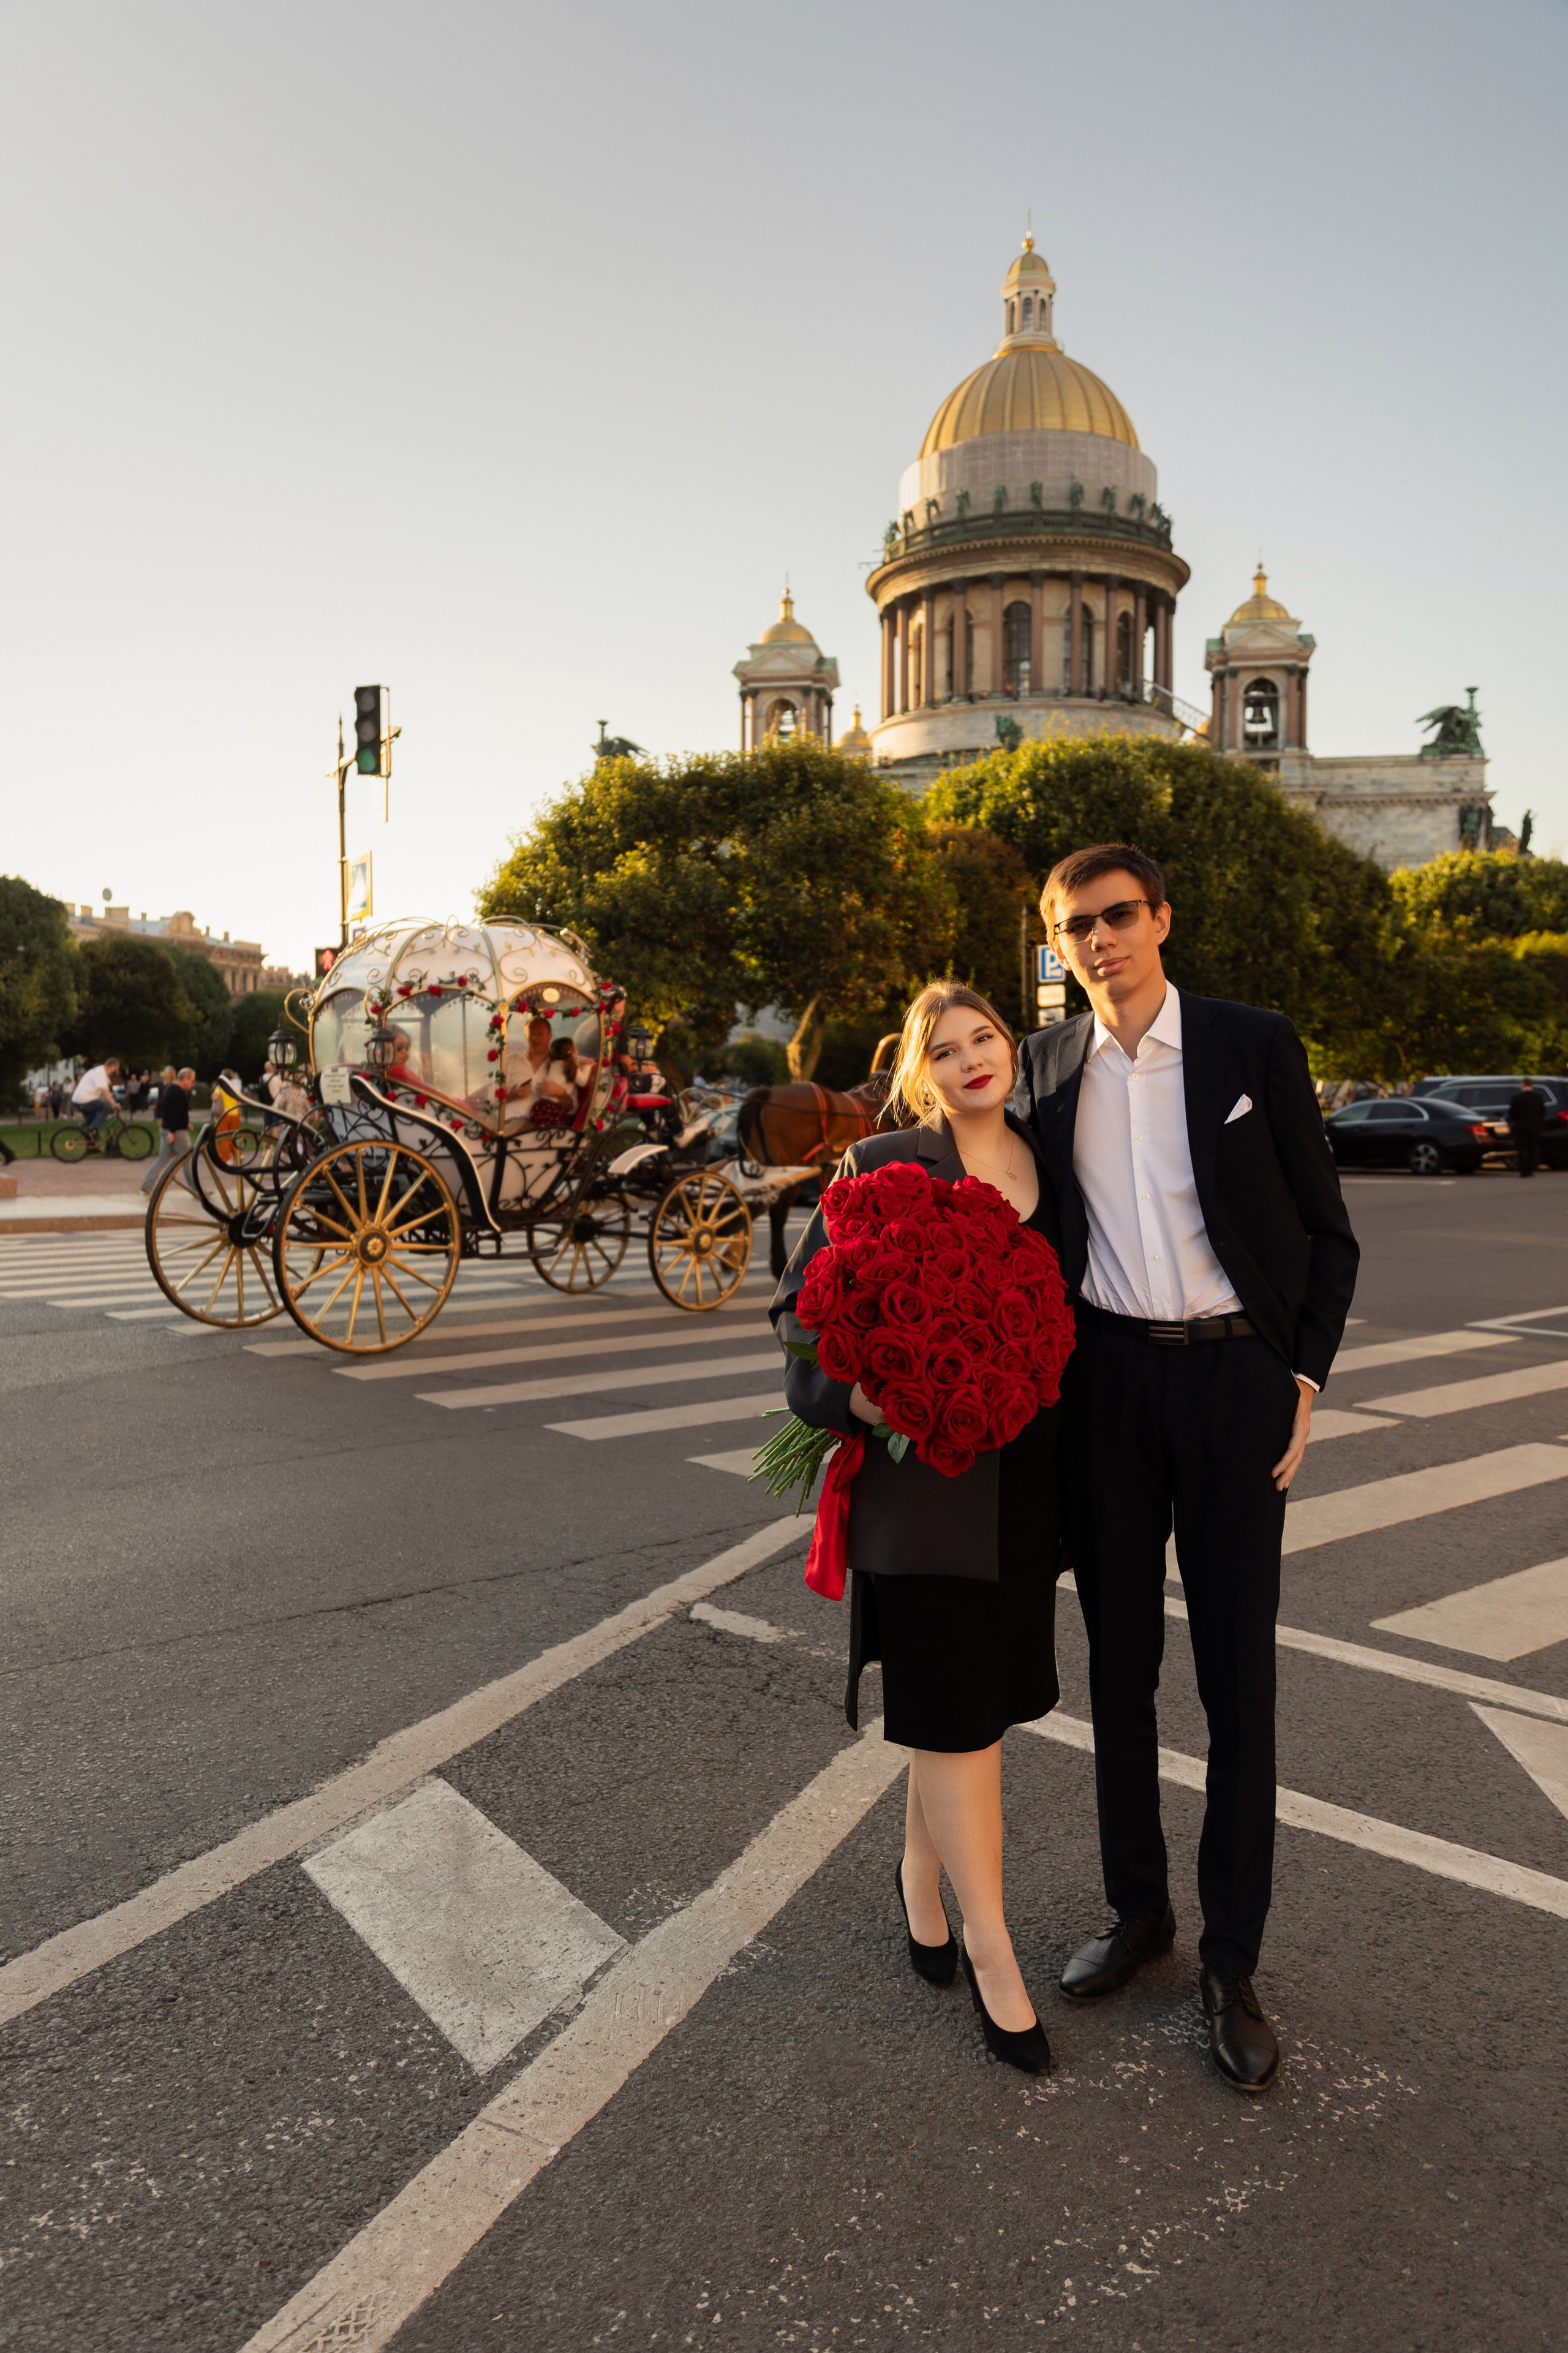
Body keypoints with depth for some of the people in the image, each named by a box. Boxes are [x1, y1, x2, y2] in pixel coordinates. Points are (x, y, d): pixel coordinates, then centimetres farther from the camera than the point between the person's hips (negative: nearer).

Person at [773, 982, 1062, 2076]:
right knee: (953, 1708, 0)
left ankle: (920, 1873, 39)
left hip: (1026, 1475, 5)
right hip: (925, 1469, -5)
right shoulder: (881, 1167, -6)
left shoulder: (1054, 1167, 8)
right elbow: (803, 1302, -4)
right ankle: (992, 1949, 16)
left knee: (979, 1698, 16)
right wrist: (850, 1391, -20)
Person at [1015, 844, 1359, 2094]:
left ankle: (1233, 1963, 18)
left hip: (1235, 1378, -3)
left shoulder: (1256, 1046, -4)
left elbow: (1327, 1233, 0)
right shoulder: (1049, 1065, 4)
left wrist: (1305, 1382, -7)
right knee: (1120, 1662, 12)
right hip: (1105, 1382, 3)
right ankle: (1138, 1909, 30)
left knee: (1239, 1676, 3)